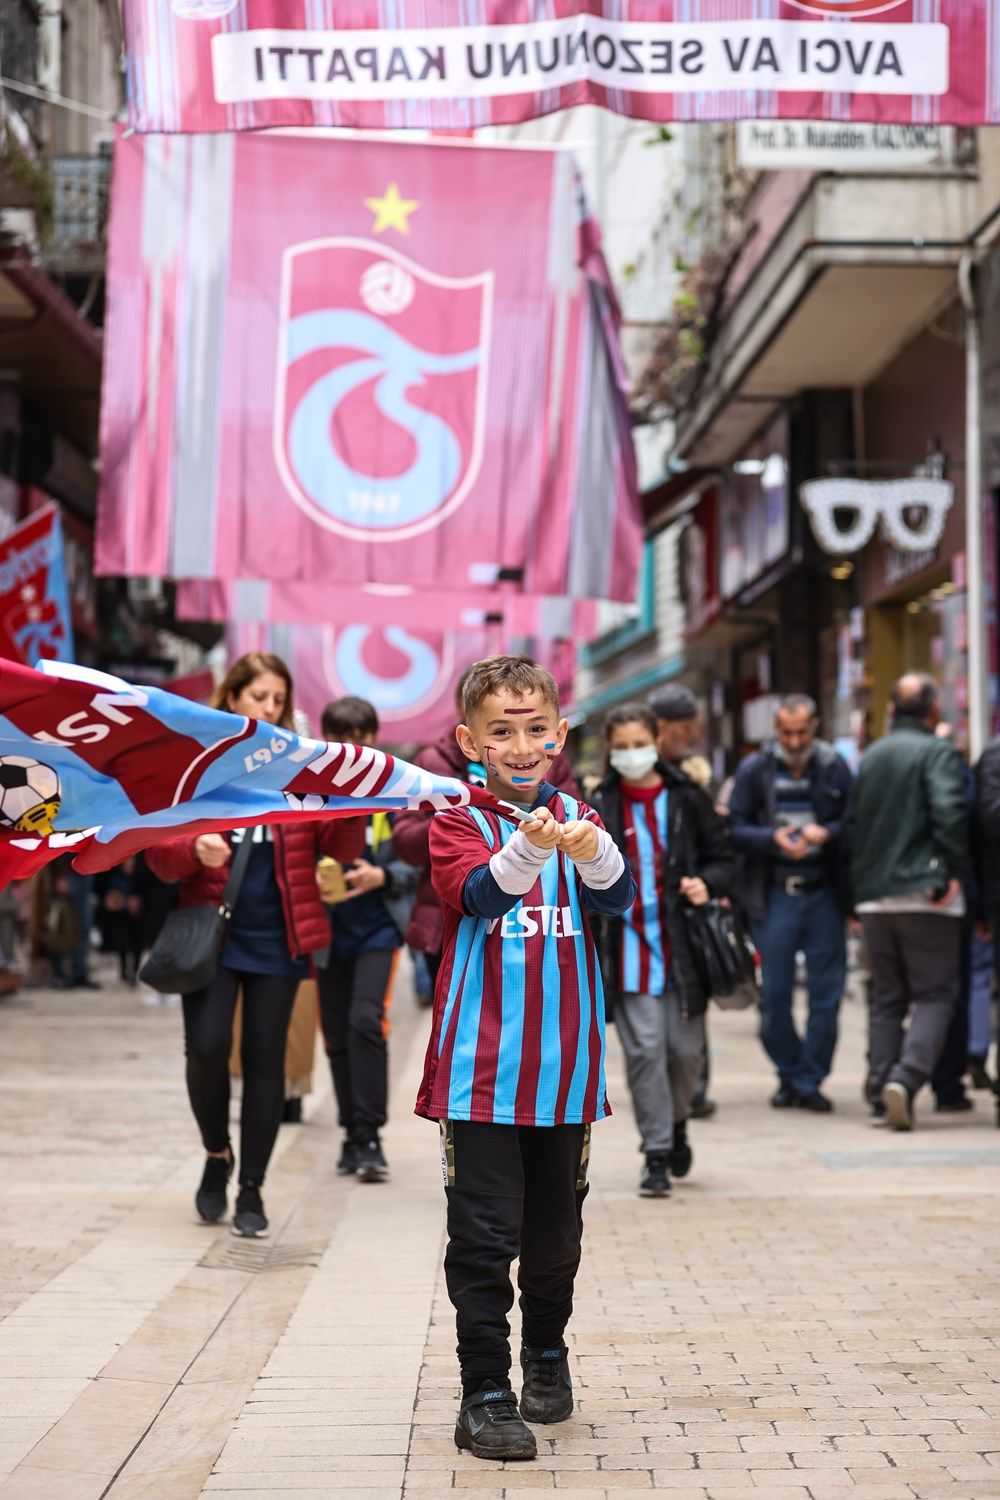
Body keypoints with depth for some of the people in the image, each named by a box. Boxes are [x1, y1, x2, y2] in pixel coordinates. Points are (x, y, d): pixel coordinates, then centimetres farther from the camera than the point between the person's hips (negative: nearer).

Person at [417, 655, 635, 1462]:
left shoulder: (579, 817, 6)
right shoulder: (461, 822, -2)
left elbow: (620, 898, -10)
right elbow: (476, 894, -21)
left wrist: (593, 853, -33)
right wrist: (528, 849, -40)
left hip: (565, 1063, 3)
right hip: (481, 1067, -3)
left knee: (556, 1229, 15)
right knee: (484, 1233, -4)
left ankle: (547, 1350, 38)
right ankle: (485, 1391, 5)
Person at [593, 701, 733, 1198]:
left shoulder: (686, 798, 4)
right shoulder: (600, 806, 3)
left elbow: (722, 857, 11)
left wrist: (706, 883, -9)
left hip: (683, 946, 1)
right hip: (629, 945, -1)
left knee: (686, 1049, 4)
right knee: (644, 1049, -5)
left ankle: (676, 1122, 33)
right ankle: (656, 1152, 5)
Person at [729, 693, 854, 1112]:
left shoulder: (836, 768, 4)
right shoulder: (754, 770, 4)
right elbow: (735, 830, 1)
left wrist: (827, 833, -16)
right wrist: (774, 838, -15)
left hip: (824, 894, 0)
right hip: (774, 896, 0)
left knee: (826, 995, 0)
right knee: (774, 995, 2)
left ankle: (810, 1081, 11)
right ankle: (789, 1076, 19)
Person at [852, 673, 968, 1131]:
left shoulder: (869, 757, 15)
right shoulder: (939, 753, -5)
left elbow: (852, 823, 17)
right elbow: (950, 813, -20)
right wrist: (954, 871, -12)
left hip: (874, 898, 6)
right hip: (925, 895, -6)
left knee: (885, 999, 13)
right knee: (934, 995, -1)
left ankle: (881, 1096, 9)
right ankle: (905, 1080, -20)